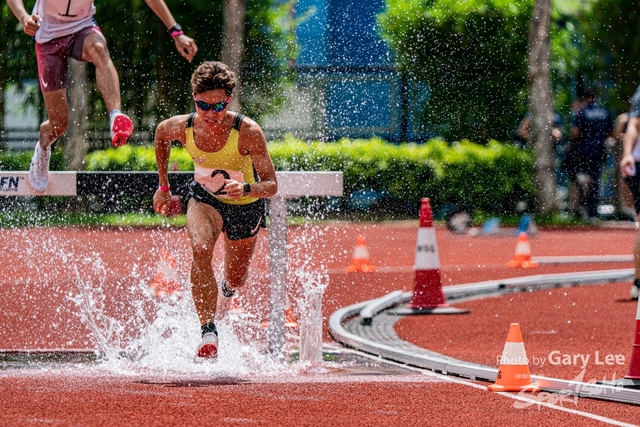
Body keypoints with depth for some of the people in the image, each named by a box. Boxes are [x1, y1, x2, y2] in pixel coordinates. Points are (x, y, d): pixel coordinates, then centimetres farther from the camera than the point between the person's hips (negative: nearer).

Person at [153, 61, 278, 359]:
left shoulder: (247, 132, -34)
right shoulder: (181, 127, -25)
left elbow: (271, 185, -30)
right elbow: (160, 134, 2)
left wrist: (246, 188, -51)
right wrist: (163, 186, 7)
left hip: (245, 206, 0)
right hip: (204, 197, 0)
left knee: (235, 278, 20)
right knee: (201, 249, -32)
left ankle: (226, 290, 61)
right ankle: (208, 332, -29)